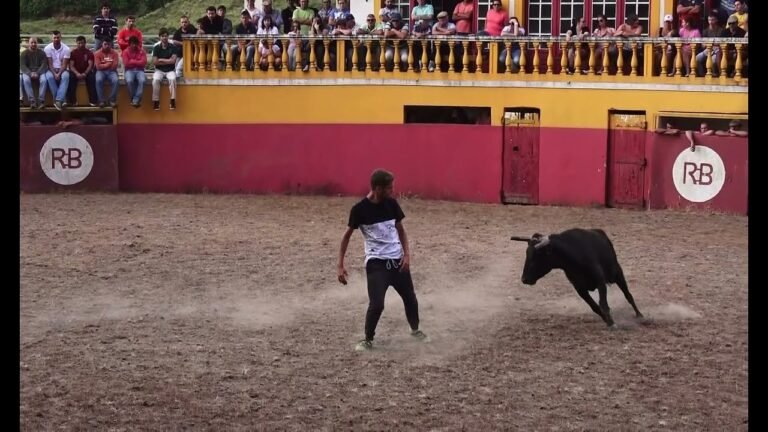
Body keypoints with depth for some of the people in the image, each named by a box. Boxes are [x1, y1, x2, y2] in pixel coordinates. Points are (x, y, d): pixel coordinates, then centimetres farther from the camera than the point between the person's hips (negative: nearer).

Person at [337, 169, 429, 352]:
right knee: (376, 304, -15)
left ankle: (415, 330, 40)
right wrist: (340, 265, -7)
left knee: (410, 298, 13)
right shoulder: (360, 209, -12)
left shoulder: (391, 204, 0)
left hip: (397, 260, 4)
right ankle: (368, 340, 7)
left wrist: (407, 254, -1)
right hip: (376, 262, -4)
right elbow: (347, 236, -3)